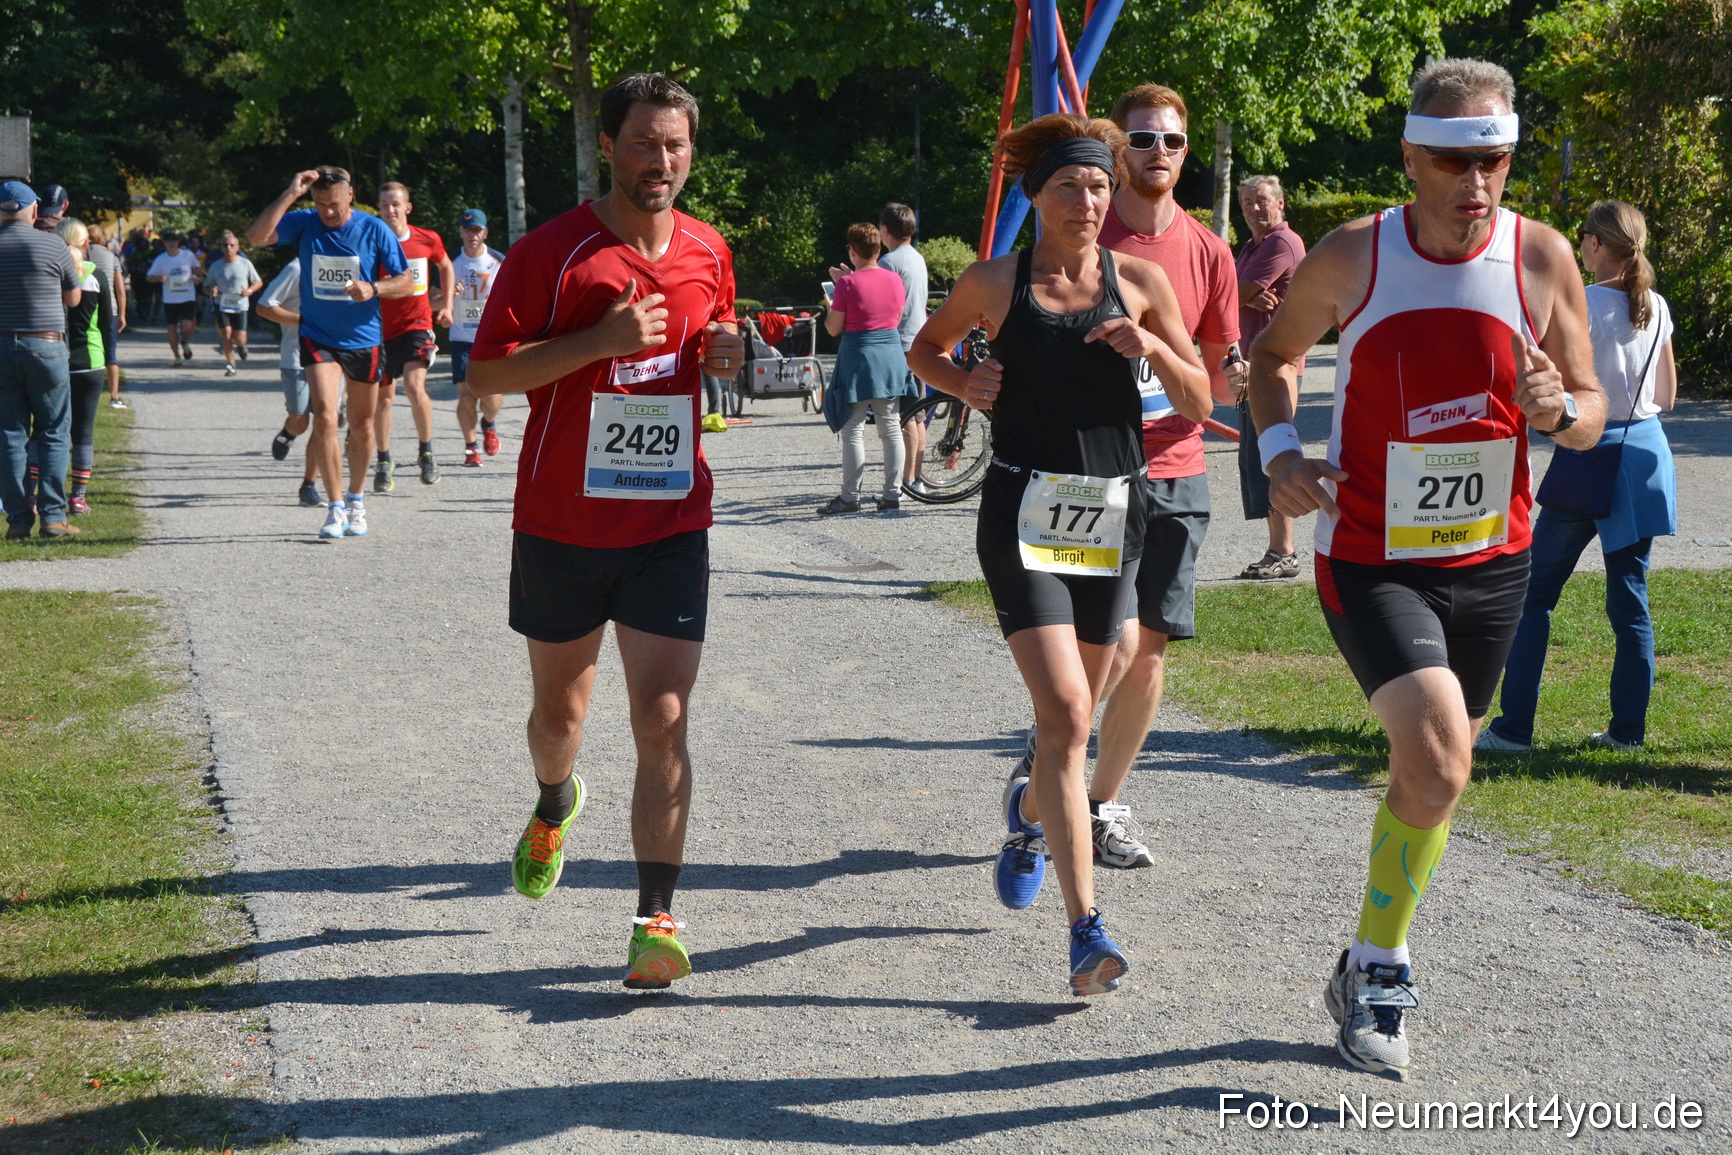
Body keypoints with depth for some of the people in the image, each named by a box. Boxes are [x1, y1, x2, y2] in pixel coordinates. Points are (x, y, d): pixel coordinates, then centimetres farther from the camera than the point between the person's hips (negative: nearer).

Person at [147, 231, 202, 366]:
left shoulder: (188, 255, 0)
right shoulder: (160, 259, -1)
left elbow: (197, 268, 16)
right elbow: (150, 277, 5)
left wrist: (196, 275, -6)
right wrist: (159, 278, -17)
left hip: (187, 297, -1)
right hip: (169, 299, 1)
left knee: (187, 326, -16)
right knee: (172, 328, 3)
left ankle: (185, 343, 18)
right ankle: (177, 357, 16)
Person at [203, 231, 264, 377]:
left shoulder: (245, 264, -2)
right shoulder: (216, 266, 1)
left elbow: (259, 282, 7)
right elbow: (207, 286, 11)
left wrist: (249, 291, -14)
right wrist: (211, 290, -14)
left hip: (240, 306, -1)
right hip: (222, 305, 1)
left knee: (239, 339, -8)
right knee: (226, 333, -15)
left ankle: (241, 345, 31)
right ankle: (230, 364, 2)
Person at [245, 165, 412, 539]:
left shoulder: (375, 230, -7)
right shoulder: (303, 224, -5)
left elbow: (406, 282, -4)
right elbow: (256, 237, -19)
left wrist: (373, 289, -24)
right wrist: (290, 195, -24)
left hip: (364, 340, 1)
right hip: (319, 338, -1)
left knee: (361, 426, 12)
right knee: (324, 418, -17)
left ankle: (355, 501, 32)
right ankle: (335, 508, -9)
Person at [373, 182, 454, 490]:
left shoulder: (428, 240, -1)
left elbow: (446, 268, 18)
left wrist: (446, 305, 11)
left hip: (417, 324, -1)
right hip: (382, 327, 1)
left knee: (414, 387, -21)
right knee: (383, 396, 8)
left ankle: (426, 451, 0)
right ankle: (383, 463, 24)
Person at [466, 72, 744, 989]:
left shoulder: (709, 253, 6)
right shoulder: (551, 252, -8)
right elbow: (485, 373, -11)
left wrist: (727, 353, -1)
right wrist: (601, 339, -22)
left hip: (670, 527, 1)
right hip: (561, 525, -1)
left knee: (663, 719, -10)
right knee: (559, 708, 16)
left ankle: (656, 920, -9)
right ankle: (554, 807, 51)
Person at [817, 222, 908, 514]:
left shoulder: (848, 283, -12)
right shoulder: (895, 280, 4)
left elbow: (833, 329, -9)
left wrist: (830, 305, 12)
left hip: (858, 359, -5)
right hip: (892, 357, 5)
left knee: (853, 430, 0)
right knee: (891, 427, 8)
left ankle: (849, 497, 2)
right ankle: (892, 494, 10)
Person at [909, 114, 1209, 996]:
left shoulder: (1140, 282, 5)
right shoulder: (994, 283, 1)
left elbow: (1199, 404, 7)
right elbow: (925, 349, 18)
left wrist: (1154, 349, -12)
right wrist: (965, 386, -2)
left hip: (1112, 514, 3)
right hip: (1024, 514, -3)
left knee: (1074, 717, 16)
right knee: (1065, 714, -17)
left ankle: (1029, 810, 52)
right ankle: (1086, 931, -18)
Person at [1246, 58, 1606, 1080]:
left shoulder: (1542, 258, -8)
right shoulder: (1348, 259, -10)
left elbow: (1591, 418, 0)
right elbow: (1277, 352, 9)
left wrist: (1558, 409, -24)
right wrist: (1279, 448, -8)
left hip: (1492, 558, 3)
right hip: (1372, 559, -3)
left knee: (1429, 772, 15)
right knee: (1438, 764, -21)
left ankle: (1373, 974, 35)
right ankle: (1378, 967, 0)